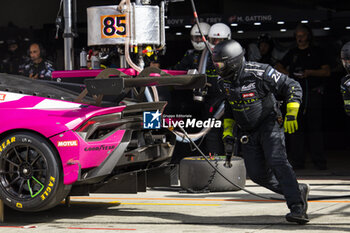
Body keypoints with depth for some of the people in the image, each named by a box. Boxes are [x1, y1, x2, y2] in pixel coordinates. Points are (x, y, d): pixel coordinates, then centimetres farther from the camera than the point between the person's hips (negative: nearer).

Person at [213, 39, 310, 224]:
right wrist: (227, 133, 11)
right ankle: (299, 191, 18)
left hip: (269, 124, -6)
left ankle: (297, 207, -31)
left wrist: (291, 115, -26)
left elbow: (293, 87, -16)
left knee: (277, 162, -26)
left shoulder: (259, 73, -21)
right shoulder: (225, 82, -1)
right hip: (248, 133, 7)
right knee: (257, 174, -1)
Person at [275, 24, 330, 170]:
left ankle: (319, 161, -3)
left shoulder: (316, 52, 9)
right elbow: (278, 67, 22)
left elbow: (327, 71, 3)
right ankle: (297, 161, 2)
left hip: (313, 94, -3)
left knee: (315, 128, -5)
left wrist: (311, 72, -11)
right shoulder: (292, 53, 18)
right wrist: (290, 74, 3)